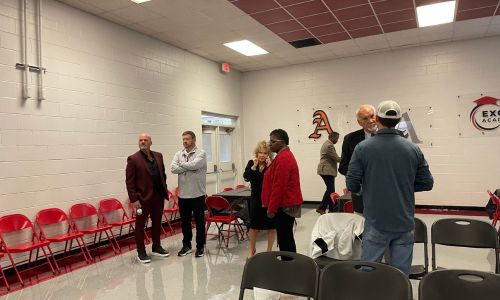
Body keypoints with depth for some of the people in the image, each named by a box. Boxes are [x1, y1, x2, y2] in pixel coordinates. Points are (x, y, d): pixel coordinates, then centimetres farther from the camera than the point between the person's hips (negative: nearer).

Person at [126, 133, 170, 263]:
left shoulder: (158, 156, 9)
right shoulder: (133, 159, -8)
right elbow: (129, 181, -10)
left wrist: (165, 191, 9)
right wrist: (134, 199, -14)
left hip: (159, 197, 6)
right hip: (143, 198, -5)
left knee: (157, 223, 16)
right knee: (140, 225, 6)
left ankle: (156, 247, 31)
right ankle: (141, 252, 19)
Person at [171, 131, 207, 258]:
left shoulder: (201, 153, -6)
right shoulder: (178, 154, 7)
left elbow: (194, 165, -24)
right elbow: (173, 168, -9)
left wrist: (181, 165, -7)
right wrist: (189, 168, -16)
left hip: (197, 194, -4)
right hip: (183, 194, 4)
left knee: (199, 221, 6)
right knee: (184, 221, 14)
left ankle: (200, 246, 20)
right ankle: (186, 245, 29)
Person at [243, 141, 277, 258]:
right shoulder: (251, 163, 0)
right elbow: (246, 177, -12)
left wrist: (269, 166, -27)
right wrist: (254, 166, -21)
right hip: (256, 199, 2)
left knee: (271, 226, 8)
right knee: (254, 225, 12)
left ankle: (269, 250, 26)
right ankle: (252, 249, 32)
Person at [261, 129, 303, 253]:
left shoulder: (282, 158, -19)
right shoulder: (286, 155, 15)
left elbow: (279, 186, -22)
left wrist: (271, 208, -17)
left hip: (284, 206, -10)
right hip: (288, 204, 10)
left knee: (284, 239, -3)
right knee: (286, 237, 16)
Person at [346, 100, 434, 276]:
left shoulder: (363, 148, -9)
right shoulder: (413, 149, -1)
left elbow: (352, 184, -10)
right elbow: (427, 183, 4)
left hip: (376, 222, -2)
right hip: (405, 222, 2)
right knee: (401, 274, 12)